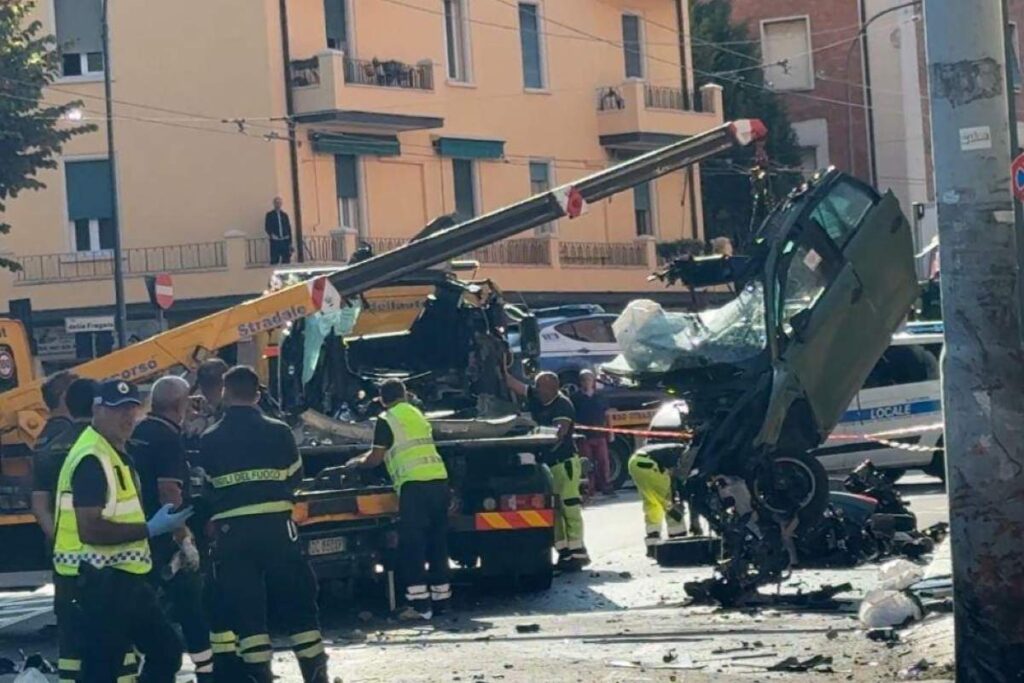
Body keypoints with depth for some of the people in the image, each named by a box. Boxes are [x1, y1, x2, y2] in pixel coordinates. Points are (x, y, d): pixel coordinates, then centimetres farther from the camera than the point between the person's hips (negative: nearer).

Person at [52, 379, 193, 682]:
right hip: (97, 582, -11)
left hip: (124, 579, 11)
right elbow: (90, 530, -26)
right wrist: (150, 529, -19)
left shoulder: (117, 454, 16)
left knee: (166, 649, 17)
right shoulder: (91, 459, -18)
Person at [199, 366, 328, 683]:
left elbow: (205, 489, 6)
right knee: (297, 602, 9)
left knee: (245, 609, 3)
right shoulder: (279, 432, 1)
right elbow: (294, 479, 9)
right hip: (275, 525, 0)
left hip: (231, 531, 0)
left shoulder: (209, 440, 0)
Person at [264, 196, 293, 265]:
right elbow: (267, 227, 0)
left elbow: (289, 228, 13)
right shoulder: (269, 215, 5)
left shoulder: (284, 215, 13)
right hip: (275, 241, -3)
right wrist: (271, 234, -19)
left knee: (286, 260, 2)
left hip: (285, 241, 3)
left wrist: (290, 242, 8)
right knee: (274, 260, -5)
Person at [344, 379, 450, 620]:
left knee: (412, 545, -3)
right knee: (437, 542, 12)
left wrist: (357, 462, 24)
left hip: (414, 484, -7)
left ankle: (419, 604, -7)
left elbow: (375, 458, 2)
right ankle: (440, 597, 15)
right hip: (438, 479, 7)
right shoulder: (417, 415, 23)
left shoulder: (387, 420, 1)